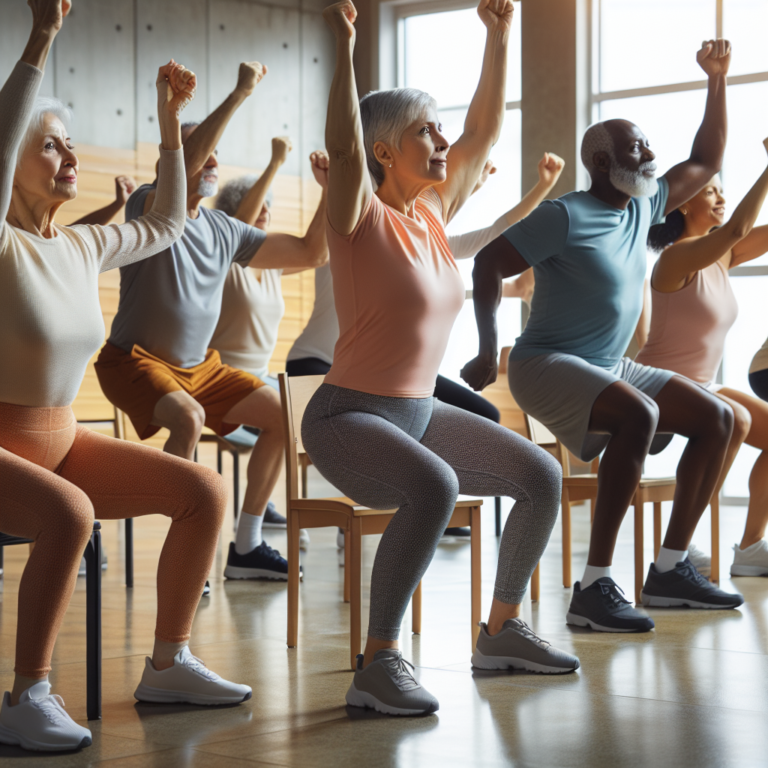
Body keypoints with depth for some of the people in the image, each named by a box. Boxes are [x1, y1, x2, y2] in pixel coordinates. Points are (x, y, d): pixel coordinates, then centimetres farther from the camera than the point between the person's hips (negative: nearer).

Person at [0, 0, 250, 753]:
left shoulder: (82, 247, 8)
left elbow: (164, 224, 24)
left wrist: (170, 123, 18)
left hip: (61, 440, 8)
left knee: (204, 491, -3)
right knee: (68, 513, -38)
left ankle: (167, 665, 7)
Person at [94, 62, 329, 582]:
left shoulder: (225, 231, 7)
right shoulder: (150, 206, -12)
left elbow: (312, 252, 10)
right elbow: (184, 166, -35)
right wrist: (240, 94, -35)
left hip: (198, 364, 8)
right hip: (136, 360, -7)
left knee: (280, 413, 0)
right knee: (188, 416, -34)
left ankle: (247, 546, 6)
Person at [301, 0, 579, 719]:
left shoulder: (432, 212, 8)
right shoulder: (362, 216, -11)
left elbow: (483, 129, 11)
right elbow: (340, 143, -30)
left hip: (420, 410, 8)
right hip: (348, 417, -8)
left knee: (541, 475, 4)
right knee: (435, 486, -36)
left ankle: (502, 629, 18)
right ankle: (377, 662, -28)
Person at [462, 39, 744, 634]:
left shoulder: (642, 206, 8)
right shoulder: (566, 217, -15)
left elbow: (706, 162, 18)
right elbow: (488, 264, -16)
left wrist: (718, 80, 10)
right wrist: (488, 356, -19)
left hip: (610, 366, 9)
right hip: (548, 363, -9)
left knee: (717, 418, 0)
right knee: (640, 414, -35)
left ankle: (670, 569, 3)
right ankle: (594, 587, -34)